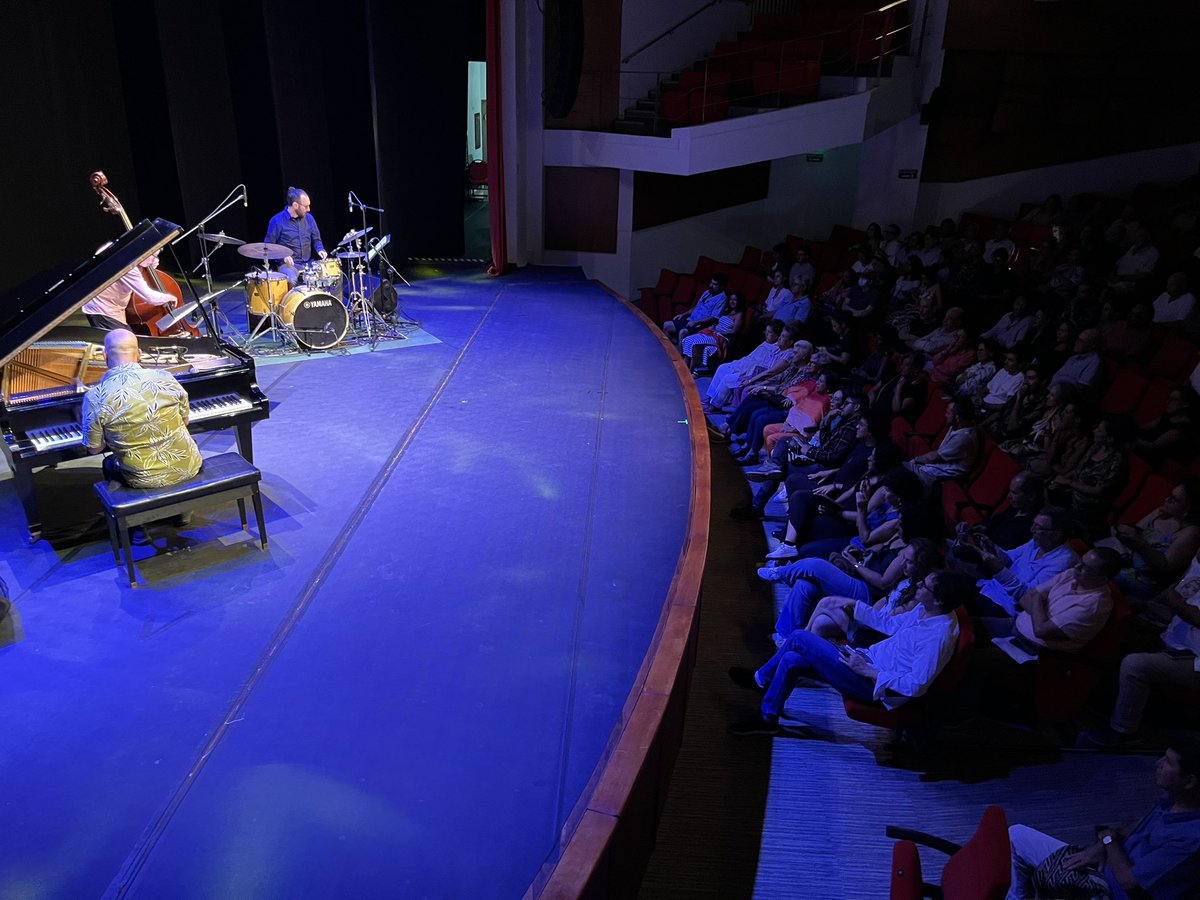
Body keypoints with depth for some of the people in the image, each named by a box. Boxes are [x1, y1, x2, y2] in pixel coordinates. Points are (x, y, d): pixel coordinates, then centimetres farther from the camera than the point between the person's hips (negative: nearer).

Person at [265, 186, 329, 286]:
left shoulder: (308, 218, 8)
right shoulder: (277, 221, -7)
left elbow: (316, 239, 20)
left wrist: (320, 250, -2)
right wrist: (283, 256, -19)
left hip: (308, 263, 5)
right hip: (288, 264, -5)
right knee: (291, 280, -36)